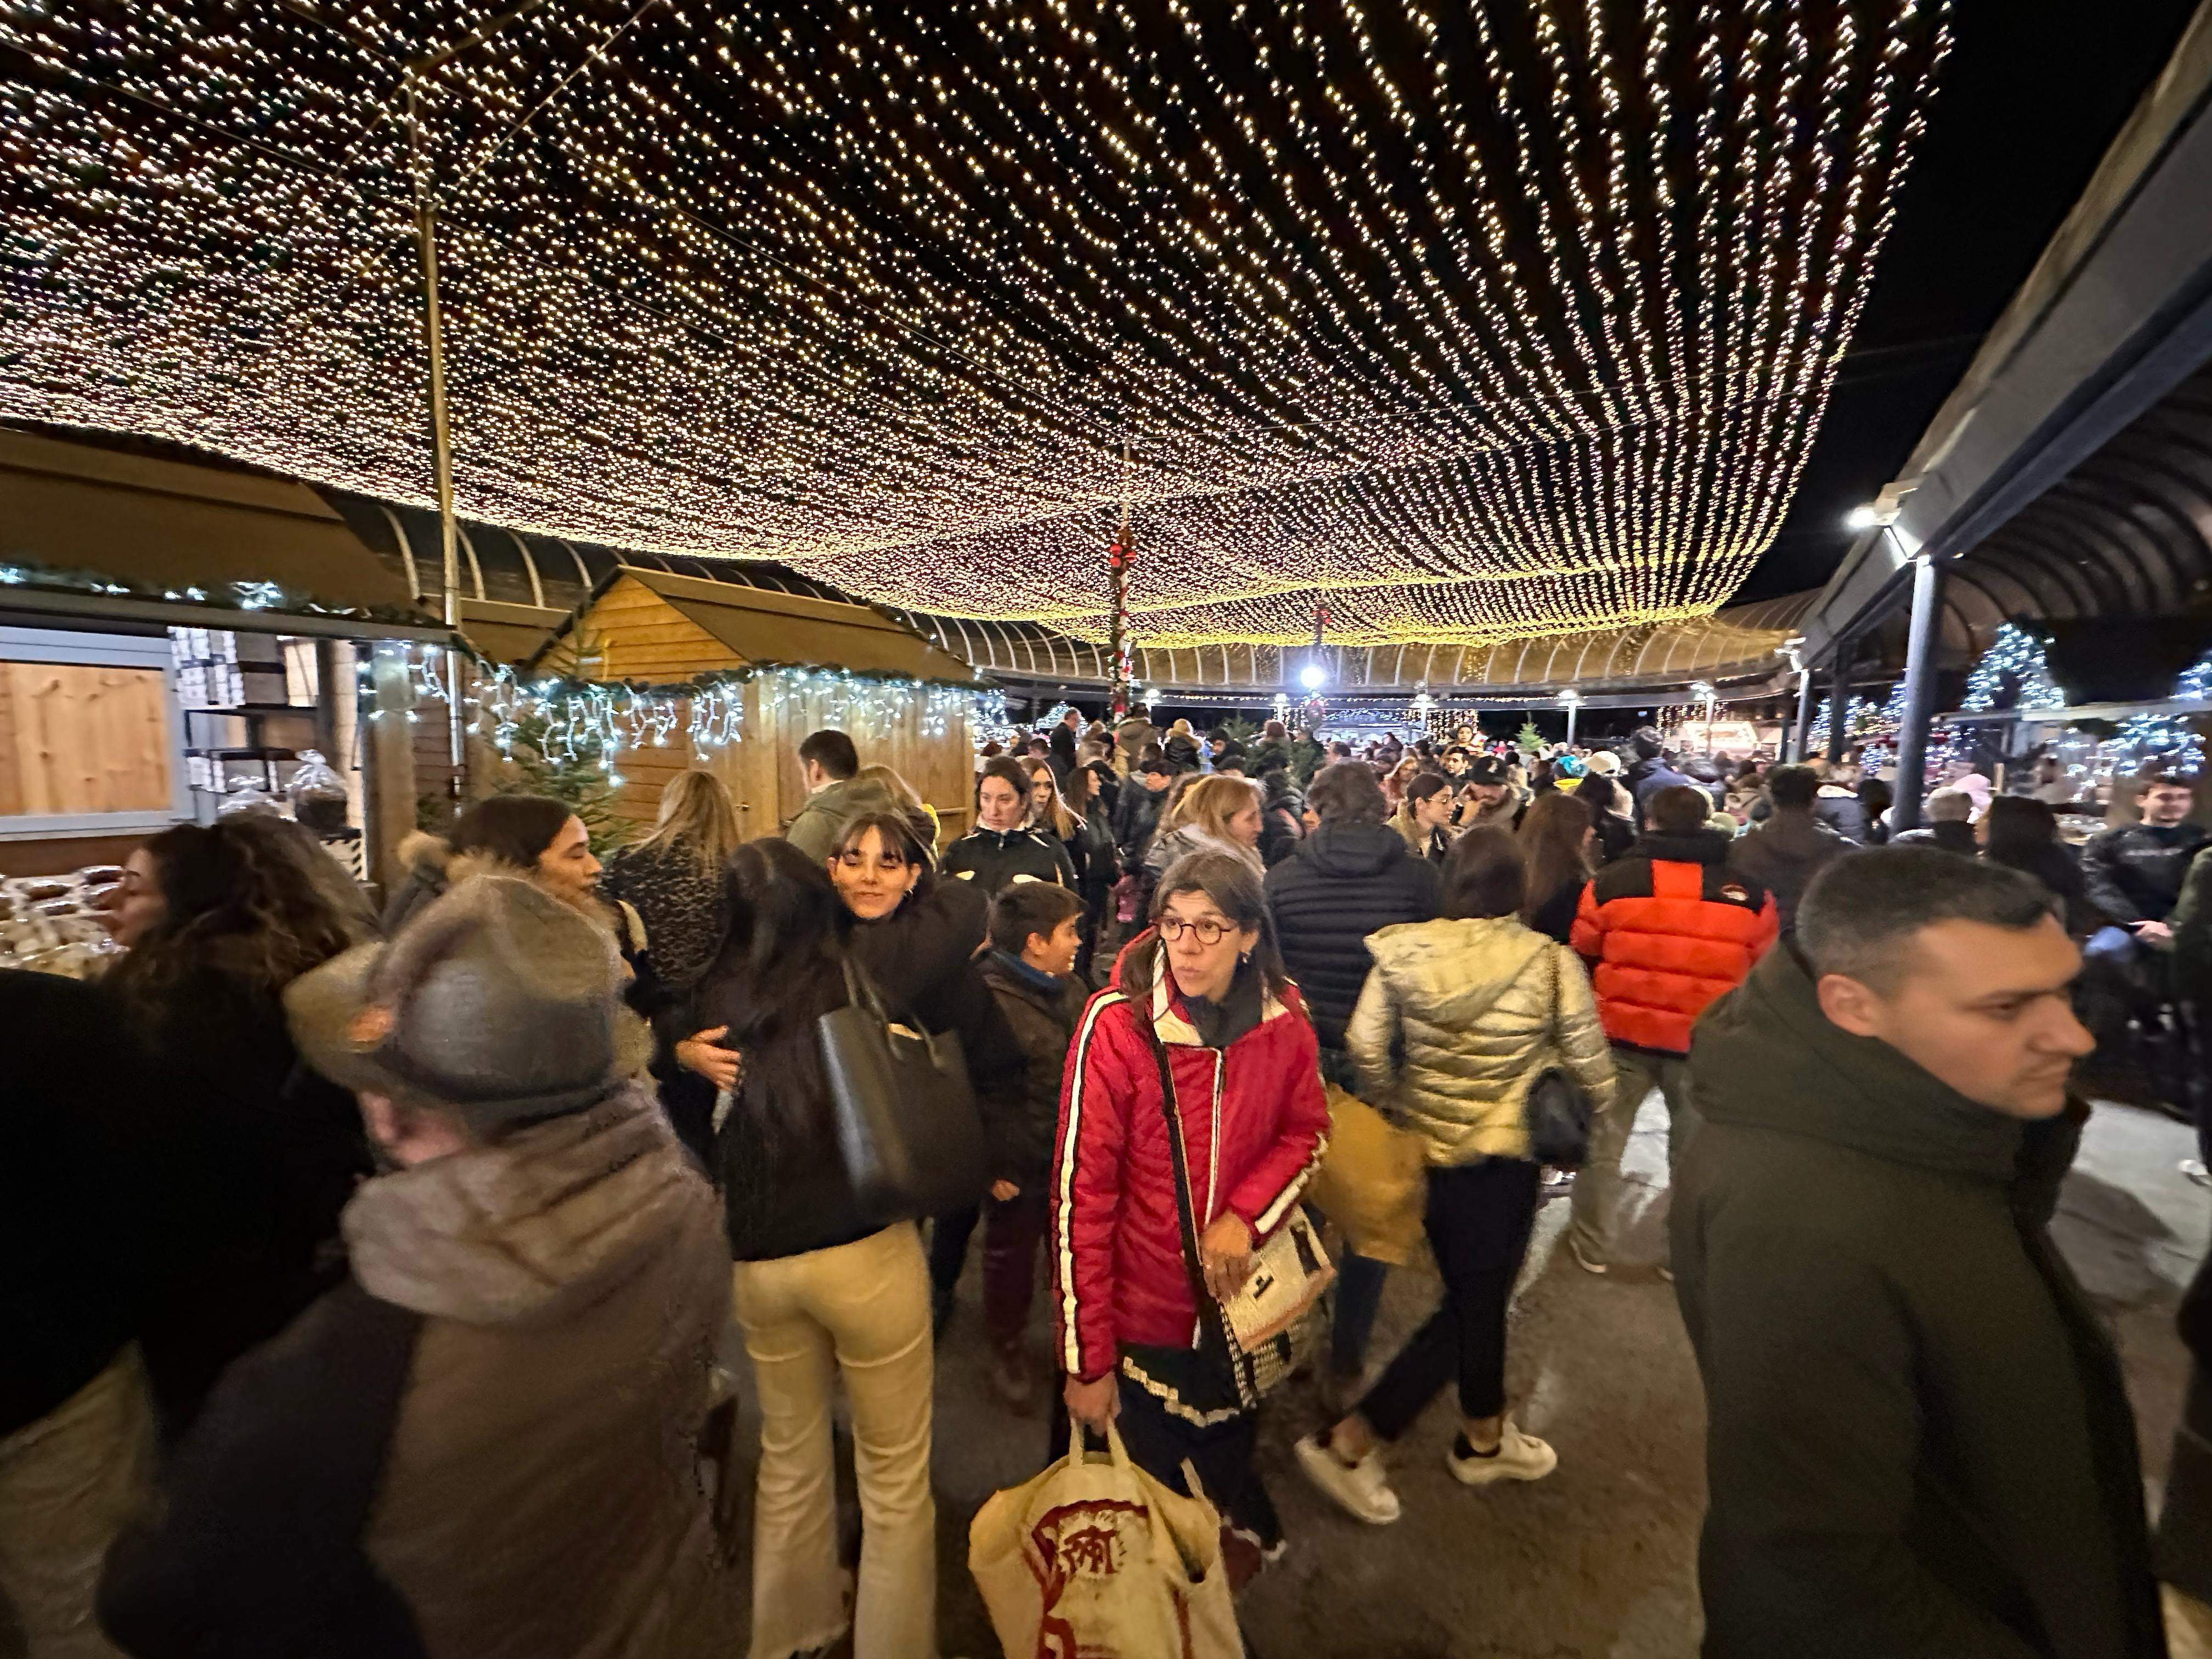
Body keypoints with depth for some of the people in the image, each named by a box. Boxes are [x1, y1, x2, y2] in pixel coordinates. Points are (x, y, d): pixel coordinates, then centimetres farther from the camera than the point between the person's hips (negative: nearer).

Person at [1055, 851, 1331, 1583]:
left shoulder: (1283, 1019, -12)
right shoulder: (1116, 1024, -24)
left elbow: (1307, 1131, 3)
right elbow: (1081, 1195, -19)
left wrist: (1245, 1215, -16)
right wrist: (1085, 1363, -14)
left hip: (1241, 1299, 3)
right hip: (1141, 1312, -3)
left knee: (1228, 1449, 26)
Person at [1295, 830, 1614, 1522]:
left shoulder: (1404, 952, -11)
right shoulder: (1553, 963, -16)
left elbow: (1364, 1048, -11)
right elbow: (1590, 1068, -7)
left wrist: (1396, 1104, 7)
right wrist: (1591, 1106, 15)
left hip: (1423, 1147, 4)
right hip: (1503, 1157, -4)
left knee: (1477, 1294, 24)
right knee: (1473, 1306, 11)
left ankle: (1485, 1437, 44)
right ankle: (1348, 1444, 13)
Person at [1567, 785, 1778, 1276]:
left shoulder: (1612, 881, -9)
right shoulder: (1750, 895, -5)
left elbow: (1582, 959, 0)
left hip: (1624, 1033, -1)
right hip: (1708, 1043, 1)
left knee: (1602, 1141, 15)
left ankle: (1592, 1246, 27)